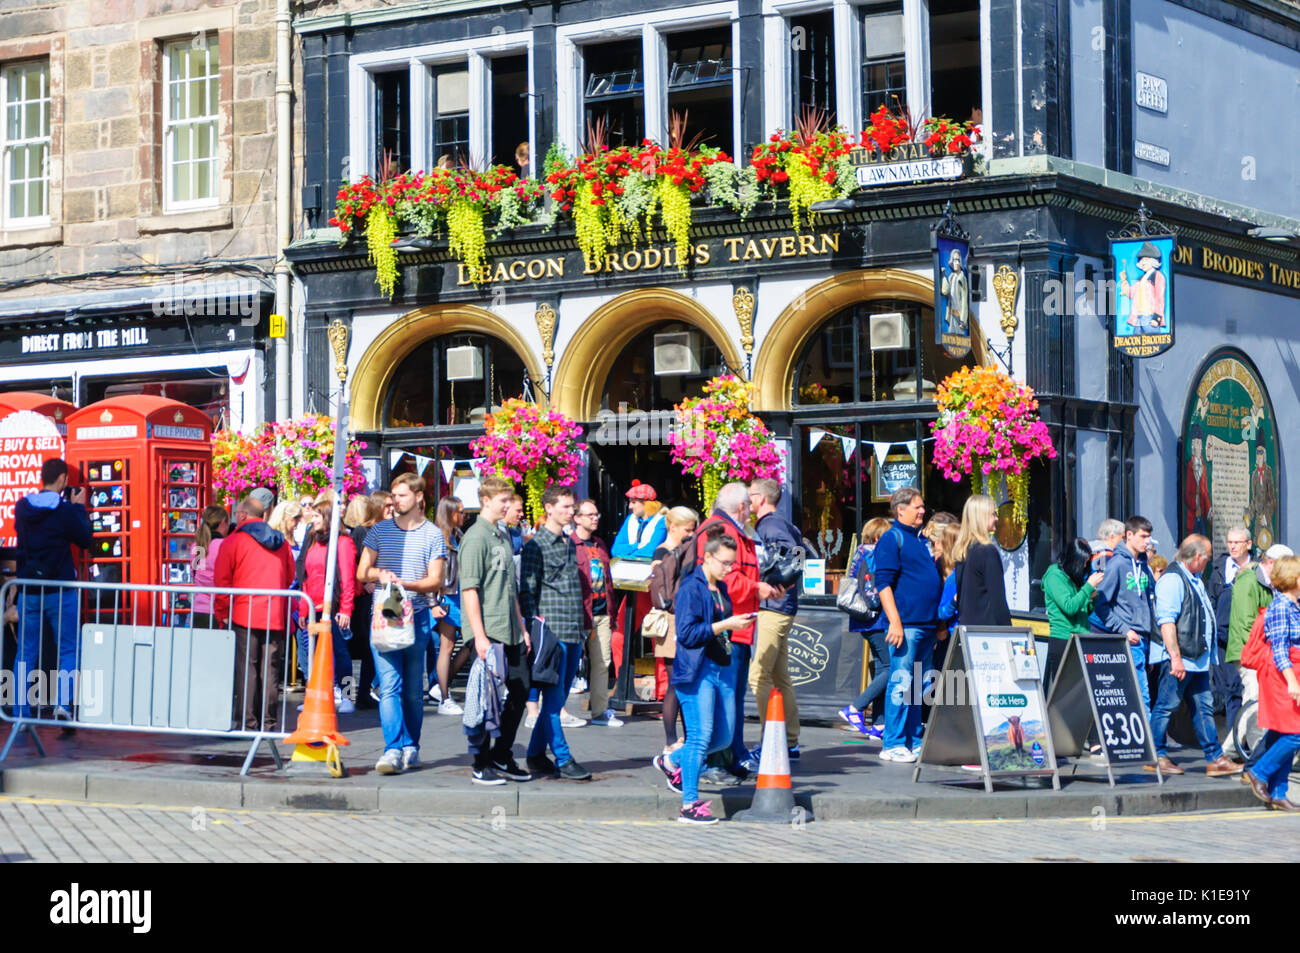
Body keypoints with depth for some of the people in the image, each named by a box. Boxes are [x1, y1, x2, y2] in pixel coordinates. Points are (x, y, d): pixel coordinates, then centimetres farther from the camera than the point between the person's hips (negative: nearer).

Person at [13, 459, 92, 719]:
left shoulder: (22, 507, 3)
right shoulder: (65, 510, -11)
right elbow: (85, 540, -2)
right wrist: (79, 507, 8)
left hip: (29, 591, 4)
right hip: (60, 590, -4)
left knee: (26, 653, 9)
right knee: (69, 649, 5)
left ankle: (21, 714, 7)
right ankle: (62, 701, -11)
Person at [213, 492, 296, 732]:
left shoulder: (233, 541, -1)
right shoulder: (281, 542, 14)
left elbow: (222, 582, -3)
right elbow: (290, 579, 19)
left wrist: (222, 614, 6)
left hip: (244, 615, -4)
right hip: (276, 617, 4)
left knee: (246, 668, -1)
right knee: (270, 670, 6)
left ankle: (248, 721, -4)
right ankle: (269, 721, 6)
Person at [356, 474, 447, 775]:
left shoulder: (433, 535, 3)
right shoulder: (380, 530, 10)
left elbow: (435, 581, -2)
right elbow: (361, 572, 10)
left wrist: (405, 583, -19)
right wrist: (380, 574, -12)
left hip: (417, 617, -1)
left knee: (413, 688, 6)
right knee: (389, 685, -11)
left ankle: (411, 746, 20)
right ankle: (394, 748, -16)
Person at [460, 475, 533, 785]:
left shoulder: (503, 537, 16)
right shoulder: (477, 537, -10)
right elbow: (470, 589, -15)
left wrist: (522, 628, 20)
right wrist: (480, 637, -20)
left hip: (510, 632, 8)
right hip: (488, 633, -8)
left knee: (519, 692, 10)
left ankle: (502, 757, 21)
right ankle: (481, 765, 6)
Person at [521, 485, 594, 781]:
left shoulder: (570, 544, 18)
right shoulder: (536, 546, -5)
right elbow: (526, 591, -8)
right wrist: (535, 627, -15)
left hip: (574, 634, 8)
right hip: (552, 633, -8)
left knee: (559, 697, 9)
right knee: (554, 697, -5)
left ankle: (536, 754, 16)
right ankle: (563, 759, -4)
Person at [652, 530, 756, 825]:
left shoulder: (721, 588, 16)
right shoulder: (691, 587, -10)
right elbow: (686, 633, -18)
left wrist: (738, 623, 12)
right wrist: (725, 625, -19)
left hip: (723, 668, 9)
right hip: (697, 670, -9)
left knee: (725, 737, 10)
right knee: (701, 736, -8)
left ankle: (671, 761, 31)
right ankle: (689, 806, -2)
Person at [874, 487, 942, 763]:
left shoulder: (922, 540, 20)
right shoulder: (892, 539, -5)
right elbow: (884, 584, -12)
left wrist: (939, 624, 22)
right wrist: (895, 622, -19)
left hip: (927, 625, 8)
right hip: (906, 624, -8)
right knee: (901, 683, -8)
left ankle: (913, 742, 16)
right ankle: (893, 745, -5)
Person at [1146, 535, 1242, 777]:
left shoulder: (1194, 580, 18)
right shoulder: (1172, 579, -13)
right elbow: (1166, 621, -20)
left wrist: (1209, 655, 24)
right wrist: (1175, 657, -24)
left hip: (1198, 658, 10)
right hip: (1177, 659, -10)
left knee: (1204, 707, 9)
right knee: (1167, 706, -3)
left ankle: (1214, 759, 10)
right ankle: (1156, 756, 4)